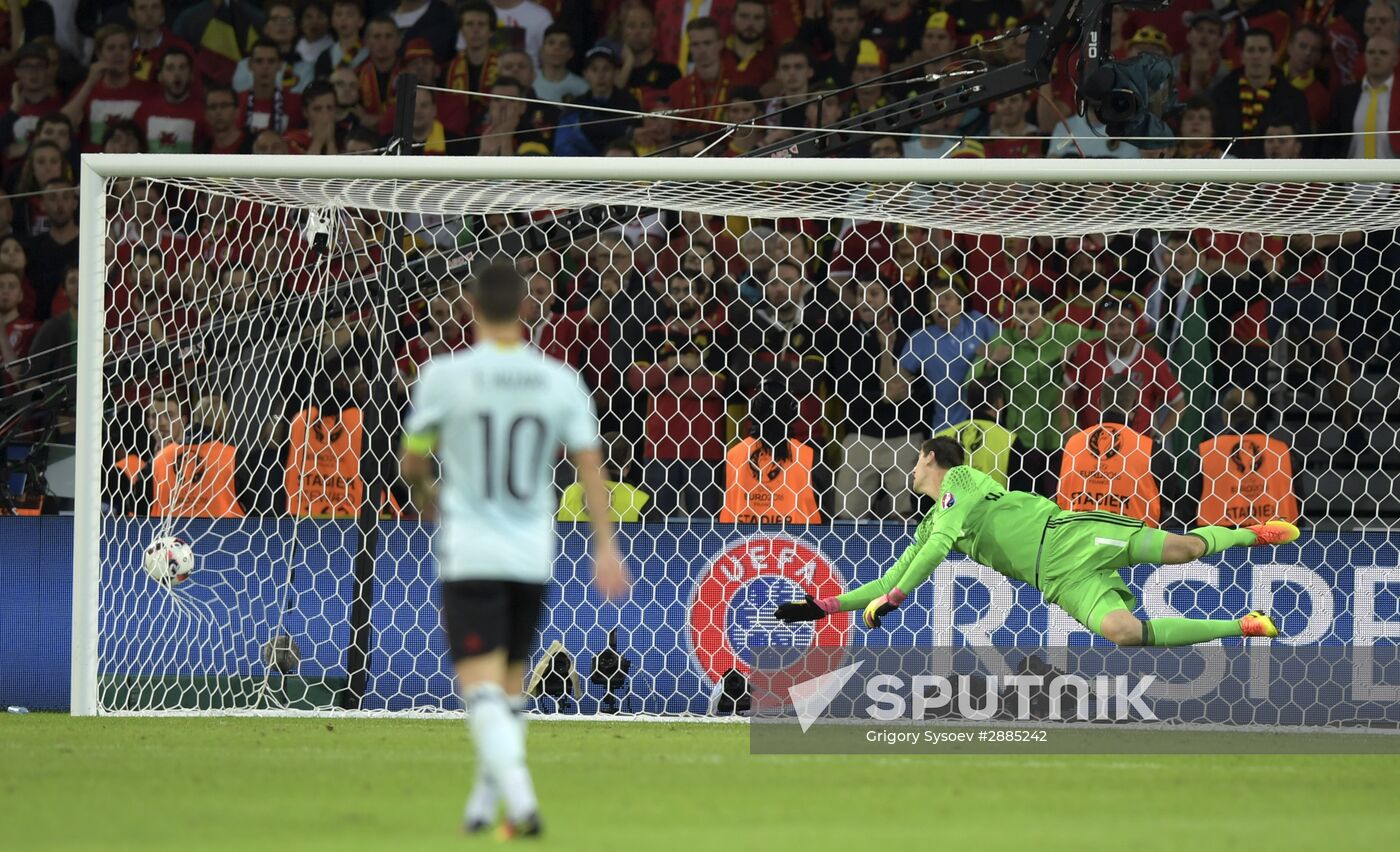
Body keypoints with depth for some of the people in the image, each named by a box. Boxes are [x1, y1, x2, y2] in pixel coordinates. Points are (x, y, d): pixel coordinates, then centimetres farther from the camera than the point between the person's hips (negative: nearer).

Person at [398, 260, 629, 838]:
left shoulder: (445, 376, -6)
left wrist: (426, 494, 26)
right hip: (532, 555, 4)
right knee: (510, 683, 18)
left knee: (482, 686, -9)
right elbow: (590, 465, -1)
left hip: (469, 554, -4)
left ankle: (519, 796, -28)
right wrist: (605, 547, 0)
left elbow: (412, 464, 4)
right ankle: (484, 804, 23)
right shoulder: (560, 382, 1)